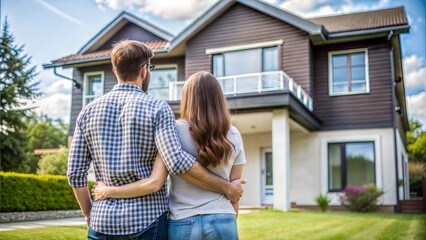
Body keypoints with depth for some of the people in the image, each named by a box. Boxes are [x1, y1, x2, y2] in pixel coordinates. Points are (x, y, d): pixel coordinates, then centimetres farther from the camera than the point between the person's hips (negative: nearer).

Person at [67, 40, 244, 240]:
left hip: (103, 221, 4)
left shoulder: (89, 111, 4)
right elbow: (177, 162, -21)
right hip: (147, 220, -3)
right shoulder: (157, 109, -8)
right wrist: (226, 188, -11)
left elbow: (75, 173, 5)